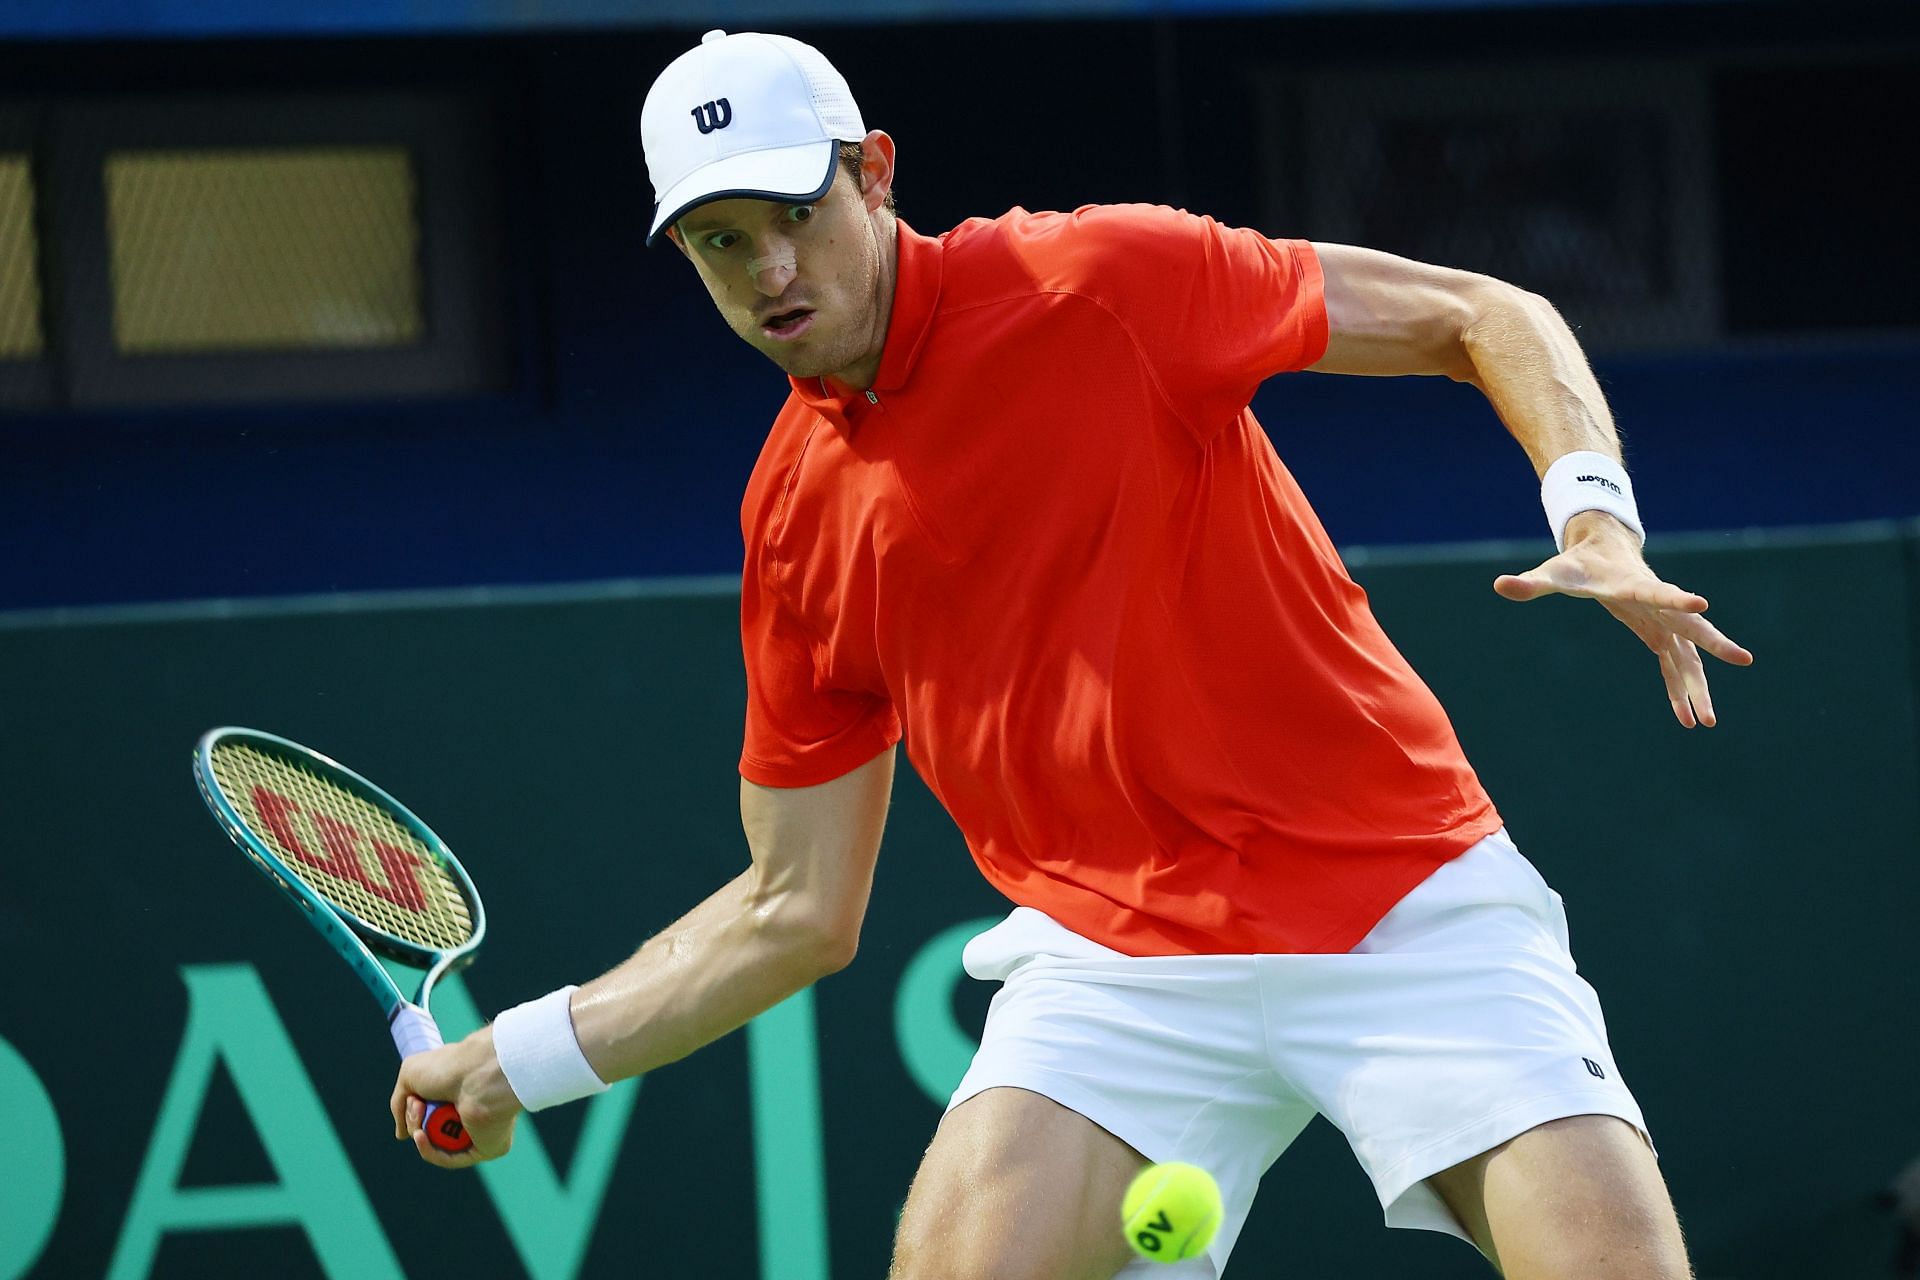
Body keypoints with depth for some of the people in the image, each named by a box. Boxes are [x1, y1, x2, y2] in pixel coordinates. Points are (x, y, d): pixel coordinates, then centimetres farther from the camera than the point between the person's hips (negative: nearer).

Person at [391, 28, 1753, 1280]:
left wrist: (1597, 522, -21)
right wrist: (524, 1055, 8)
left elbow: (1486, 317, -4)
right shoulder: (793, 520, 5)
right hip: (1112, 951, 3)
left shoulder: (1100, 283, -10)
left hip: (1409, 913, -3)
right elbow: (798, 907, 13)